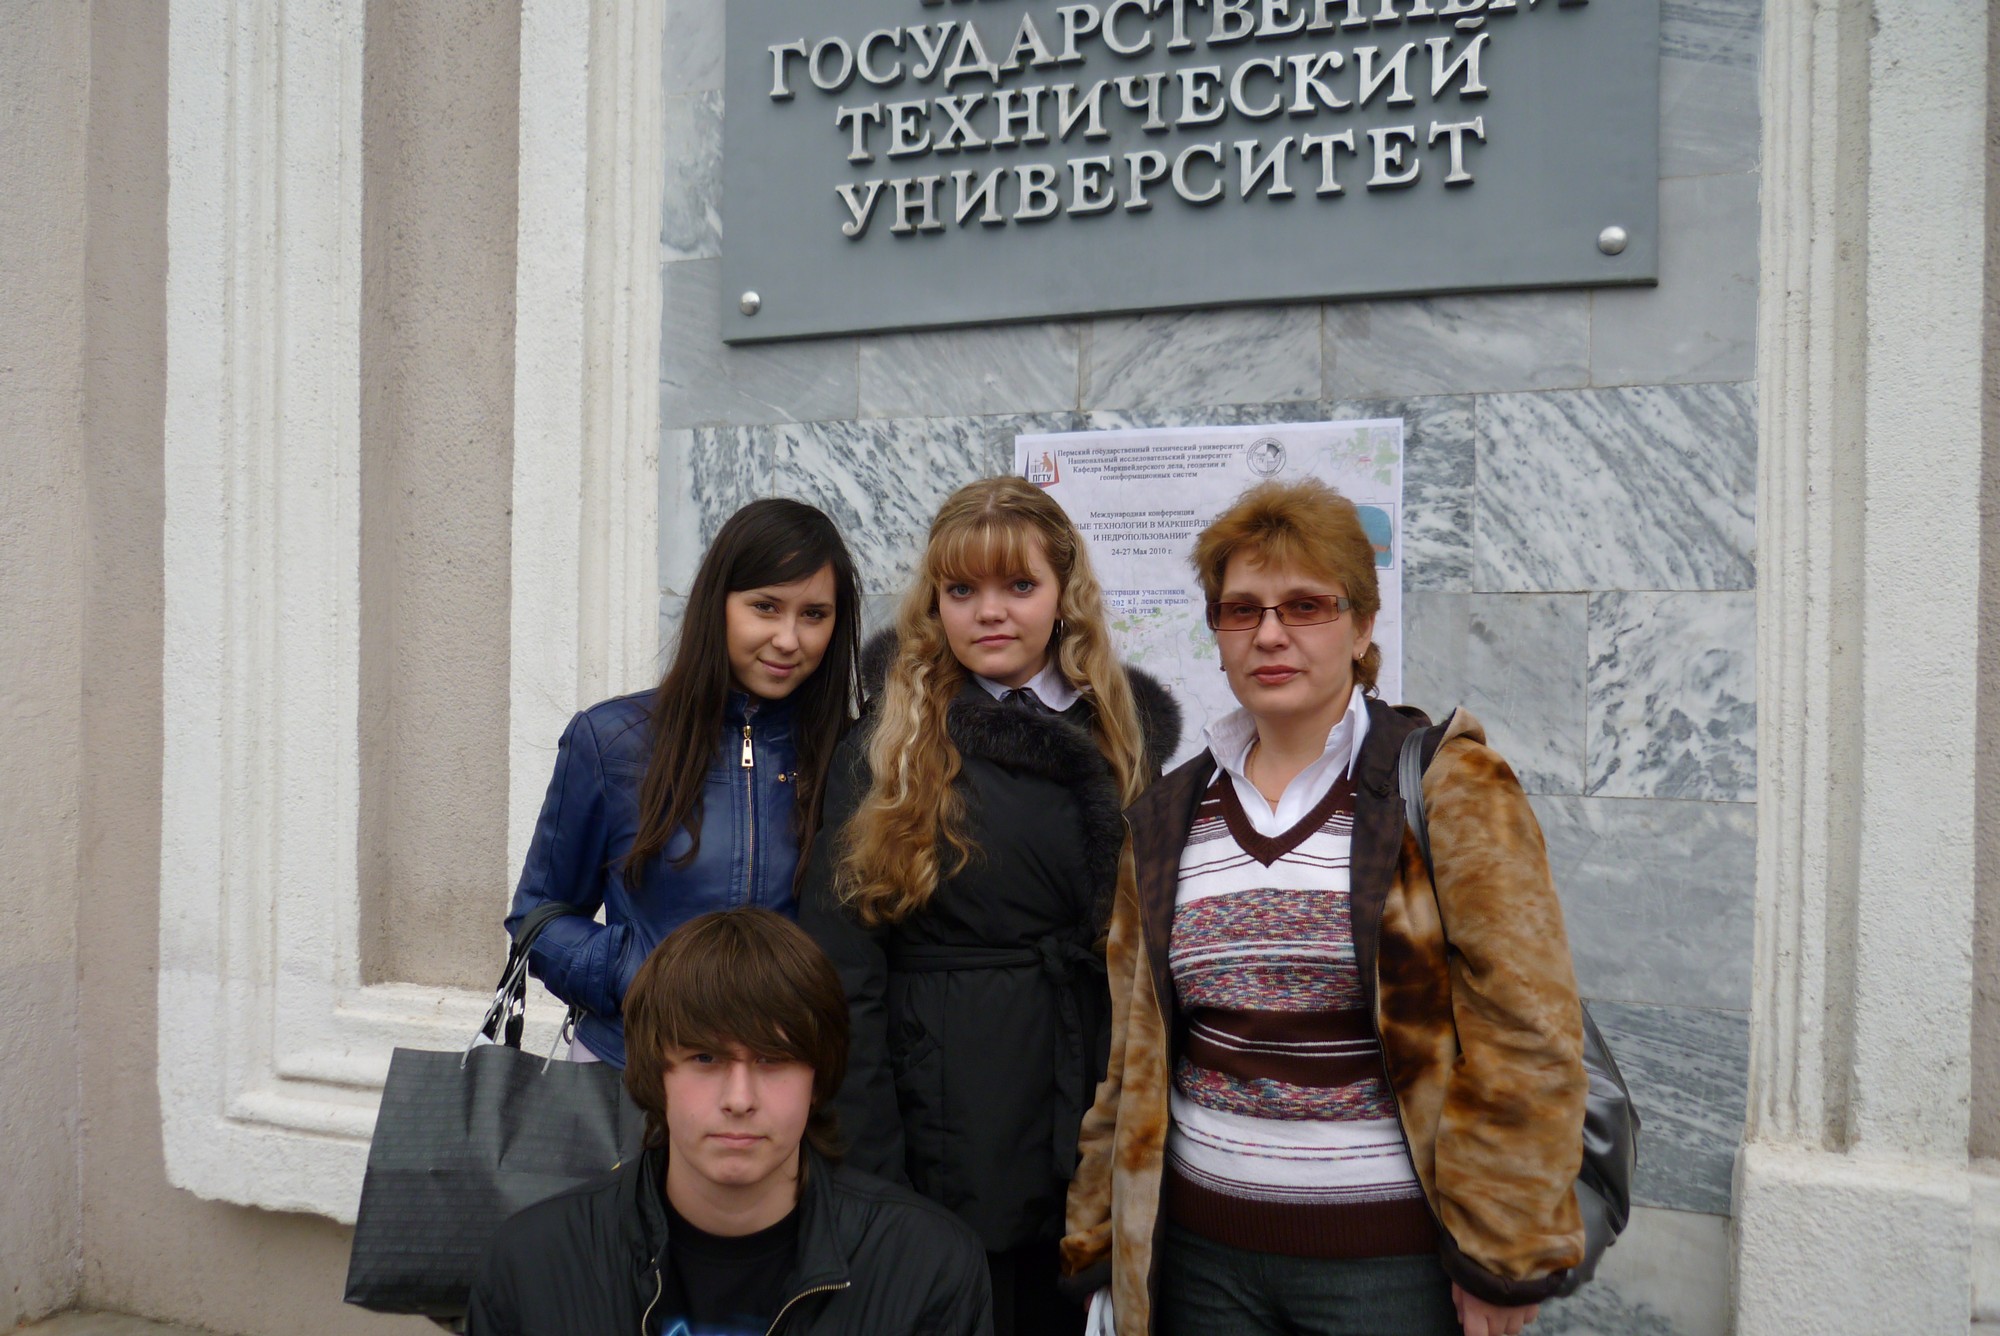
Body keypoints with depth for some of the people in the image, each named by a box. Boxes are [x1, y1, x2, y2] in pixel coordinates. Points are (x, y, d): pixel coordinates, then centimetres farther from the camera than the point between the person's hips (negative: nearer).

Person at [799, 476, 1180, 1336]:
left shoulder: (1133, 733, 5)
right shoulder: (886, 752, -5)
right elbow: (841, 981, -7)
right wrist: (865, 1184, -12)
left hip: (1090, 1154, 3)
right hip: (948, 1154, -3)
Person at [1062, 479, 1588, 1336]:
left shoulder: (1447, 789, -8)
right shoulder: (1169, 818, 6)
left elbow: (1528, 1033, -11)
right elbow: (1133, 1050, 10)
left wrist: (1506, 1256, -12)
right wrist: (1098, 1232, 10)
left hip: (1391, 1259, -4)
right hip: (1201, 1250, 4)